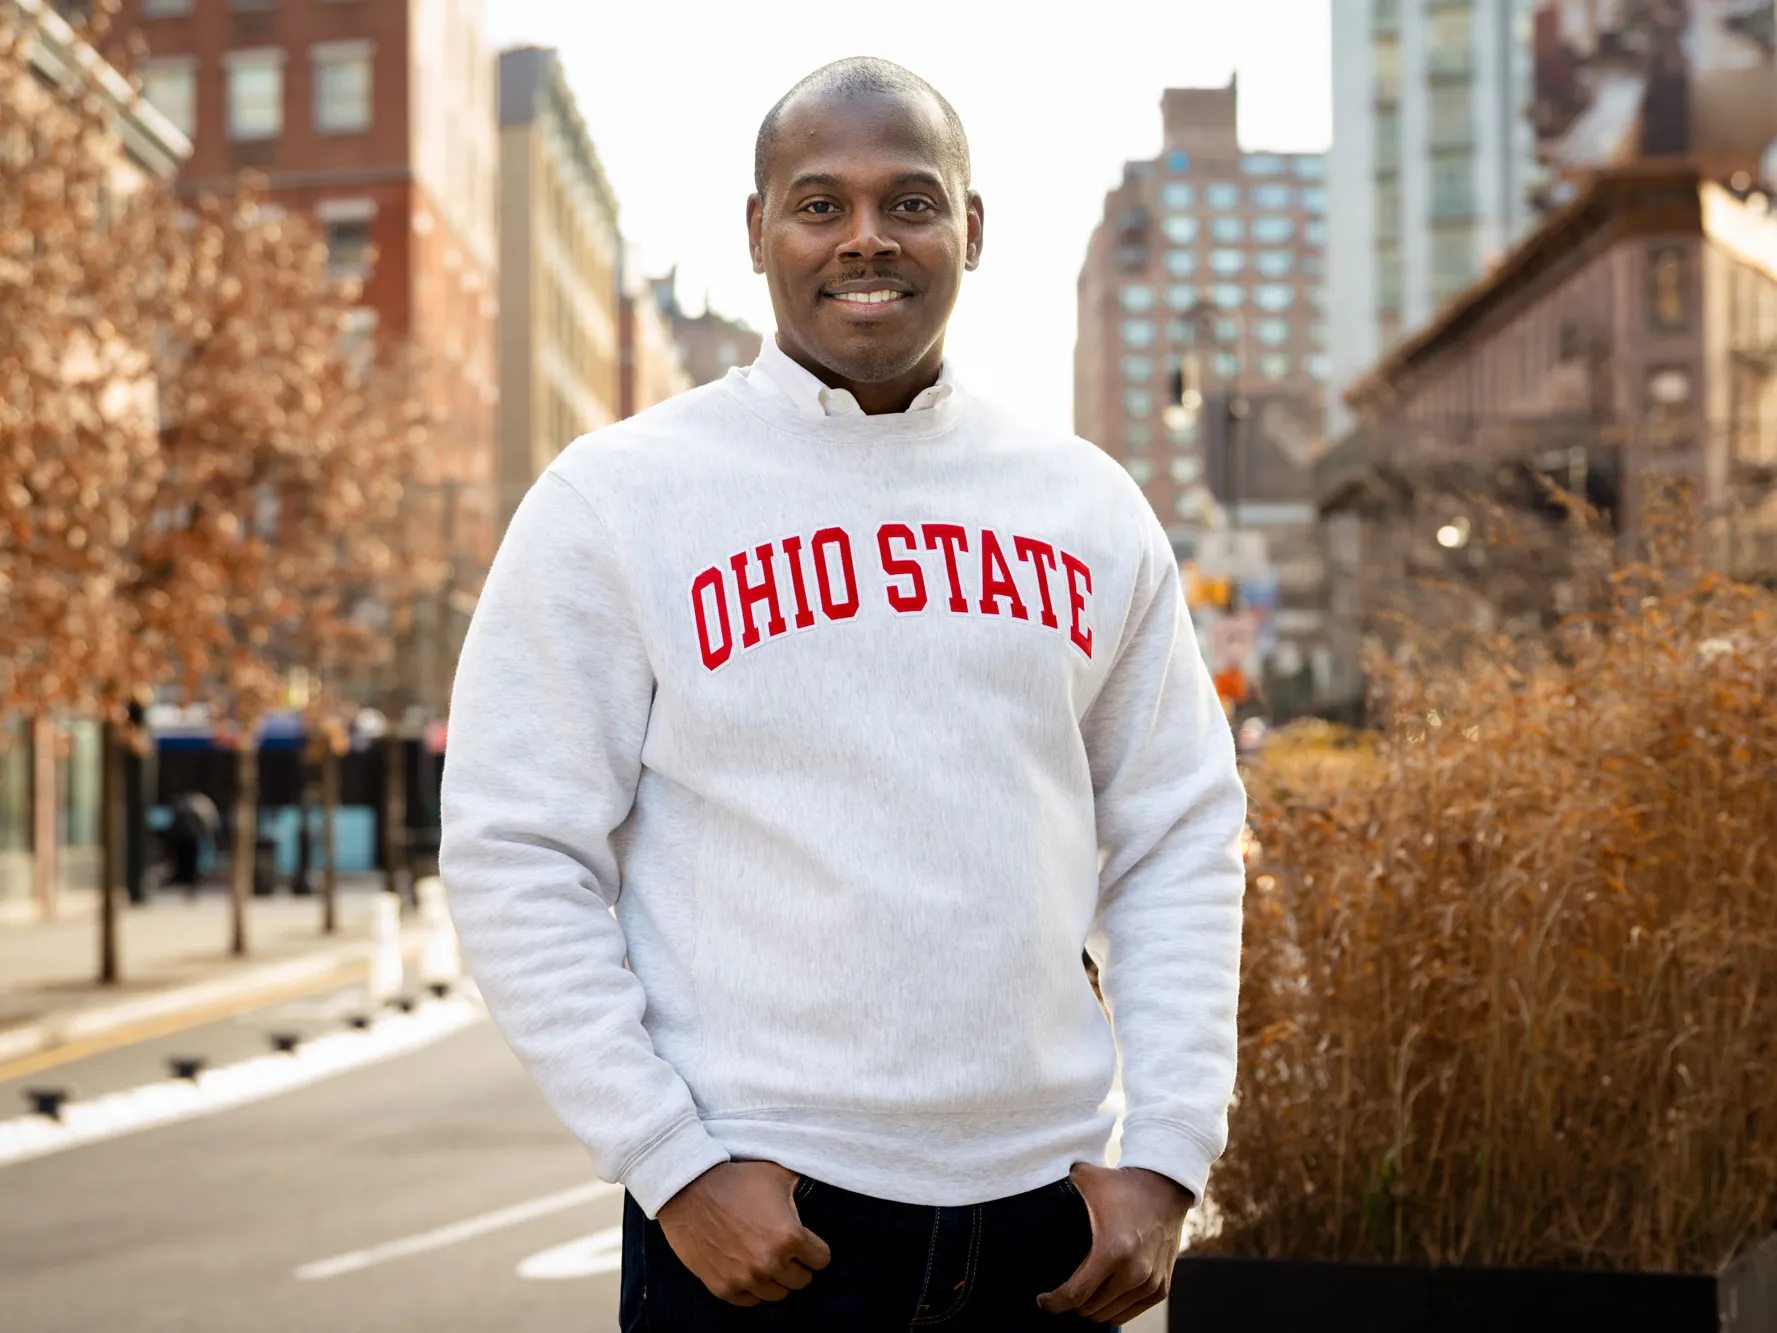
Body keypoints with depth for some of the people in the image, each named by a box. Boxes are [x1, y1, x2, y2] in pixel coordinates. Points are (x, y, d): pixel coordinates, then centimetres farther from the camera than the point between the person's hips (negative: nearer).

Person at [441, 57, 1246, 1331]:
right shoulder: (614, 500, -3)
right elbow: (517, 857, -5)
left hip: (1044, 1209, 4)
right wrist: (673, 1166, -11)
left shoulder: (1088, 506, 8)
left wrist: (1167, 1152, 1)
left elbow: (1180, 841, 10)